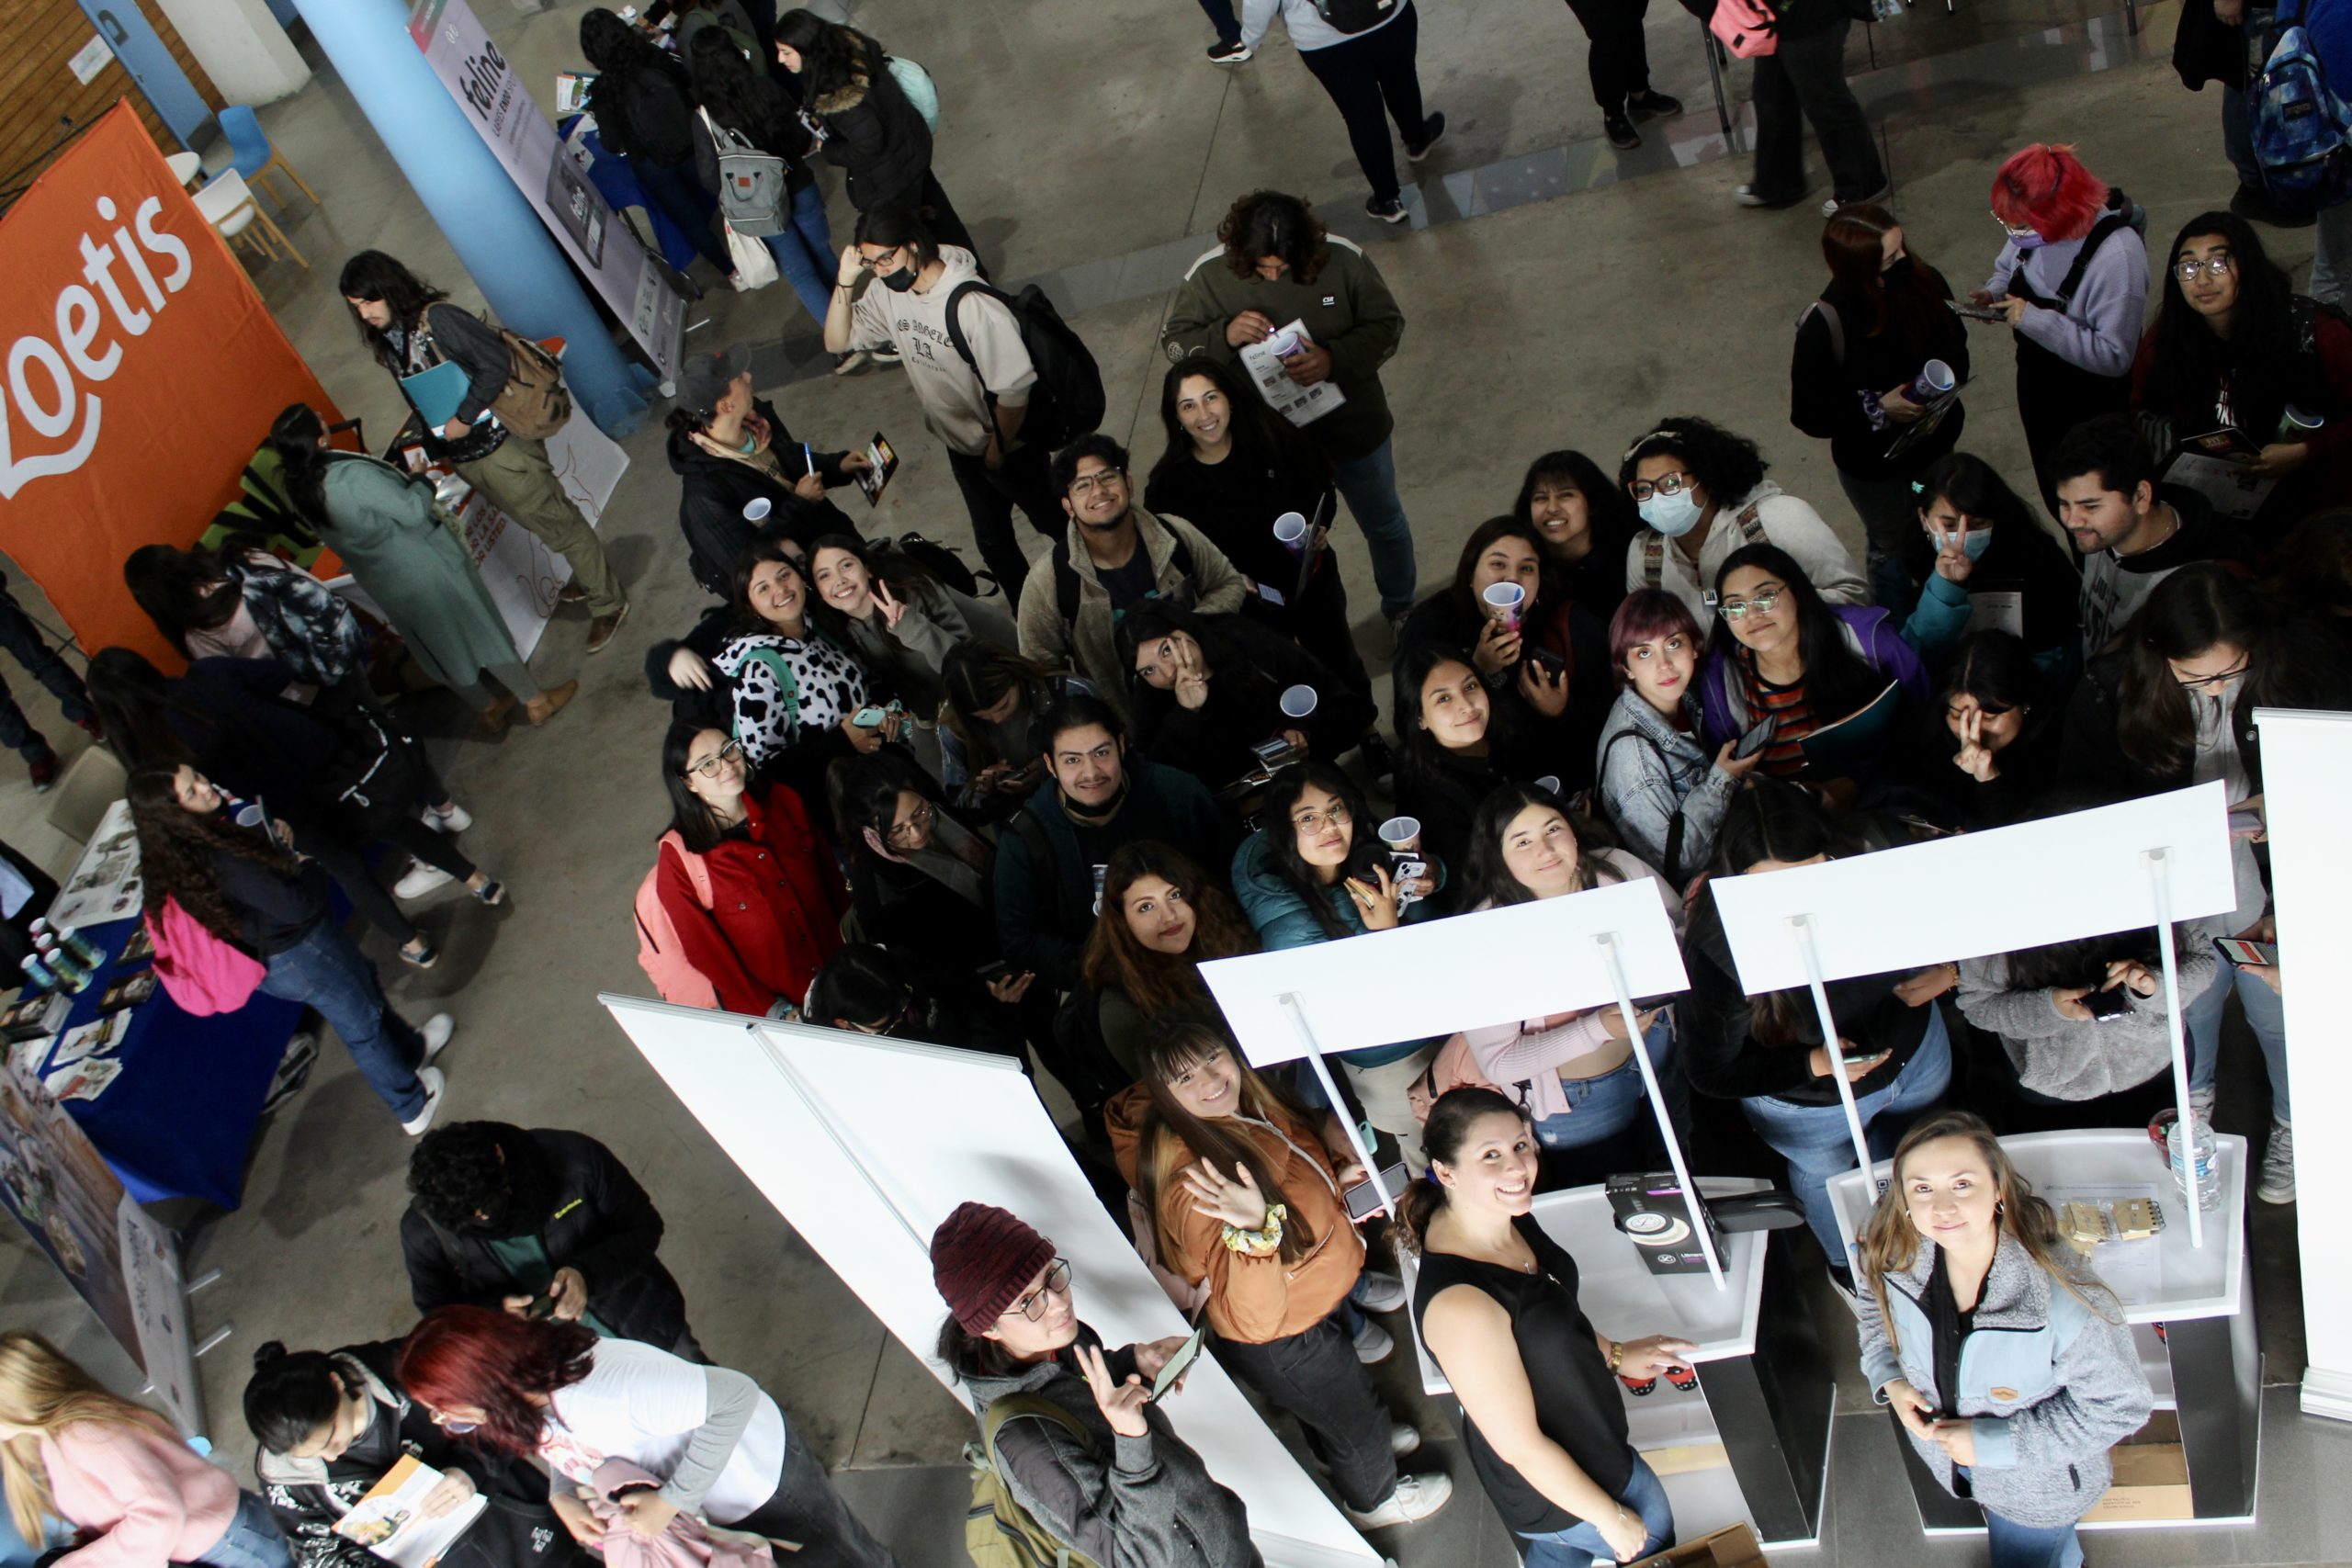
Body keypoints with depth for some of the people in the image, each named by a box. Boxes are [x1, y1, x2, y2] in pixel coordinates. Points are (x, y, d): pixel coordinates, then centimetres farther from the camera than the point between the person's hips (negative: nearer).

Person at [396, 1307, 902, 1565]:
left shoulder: (606, 1387, -45)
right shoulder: (514, 1404, -18)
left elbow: (735, 1397, -40)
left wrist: (672, 1501, -36)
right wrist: (561, 1496, -17)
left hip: (761, 1472, -7)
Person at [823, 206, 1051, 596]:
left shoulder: (975, 305, -33)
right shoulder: (888, 293, -11)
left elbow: (1014, 390, -29)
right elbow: (837, 342, -3)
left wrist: (997, 449, -16)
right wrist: (845, 283, -19)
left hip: (1010, 447, -6)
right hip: (961, 446, 6)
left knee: (1052, 521, 17)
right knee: (992, 538, 22)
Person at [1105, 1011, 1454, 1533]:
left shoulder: (1252, 1104, -15)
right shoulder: (1194, 1185, -41)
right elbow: (1255, 1319, -43)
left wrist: (1338, 1173, -10)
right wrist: (1254, 1231, -57)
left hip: (1323, 1294, 7)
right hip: (1285, 1344, -7)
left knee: (1337, 1396, 37)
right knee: (1359, 1421, 23)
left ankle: (1348, 1447, 69)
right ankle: (1374, 1500, 55)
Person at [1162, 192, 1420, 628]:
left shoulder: (1342, 260, -22)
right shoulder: (1208, 275, -20)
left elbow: (1388, 324, -13)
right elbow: (1174, 341, -11)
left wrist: (1335, 359, -32)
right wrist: (1224, 336, -32)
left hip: (1355, 433, 1)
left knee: (1384, 524, 25)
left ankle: (1400, 609, 54)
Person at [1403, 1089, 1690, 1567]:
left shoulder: (1503, 1216, -13)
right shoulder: (1459, 1307, -40)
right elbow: (1521, 1447, -29)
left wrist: (1613, 1354, 3)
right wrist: (1611, 1518, -17)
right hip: (1556, 1486, -7)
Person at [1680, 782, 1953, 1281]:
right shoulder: (1717, 947, -39)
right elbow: (1710, 1073, -28)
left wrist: (1947, 971, -30)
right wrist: (1813, 1064, -38)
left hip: (1915, 1049, 4)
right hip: (1810, 1105, -3)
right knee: (1829, 1176, 29)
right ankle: (1847, 1264, 64)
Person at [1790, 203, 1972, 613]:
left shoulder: (1923, 283, -19)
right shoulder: (1824, 325, -33)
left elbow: (1955, 343, 1)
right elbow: (1807, 414, -23)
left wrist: (1949, 377, -20)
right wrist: (1877, 409, -32)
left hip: (1936, 441, 5)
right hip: (1872, 463, -5)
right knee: (1891, 548, 20)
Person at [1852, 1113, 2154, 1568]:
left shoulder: (2066, 1299, -40)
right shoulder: (1894, 1253, -26)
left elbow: (2121, 1407, -26)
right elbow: (1874, 1302, -1)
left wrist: (1996, 1443, -26)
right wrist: (1887, 1377, -17)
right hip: (1941, 1446, 5)